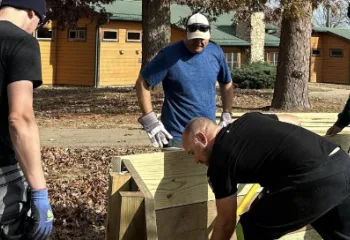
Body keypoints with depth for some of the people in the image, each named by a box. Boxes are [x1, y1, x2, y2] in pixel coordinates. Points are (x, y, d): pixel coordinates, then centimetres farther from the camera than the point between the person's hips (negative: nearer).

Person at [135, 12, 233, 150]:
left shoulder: (216, 53, 2)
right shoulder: (170, 55, -13)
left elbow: (226, 84, 17)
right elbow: (142, 83, -11)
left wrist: (226, 117, 11)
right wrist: (150, 122, -17)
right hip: (177, 136, -5)